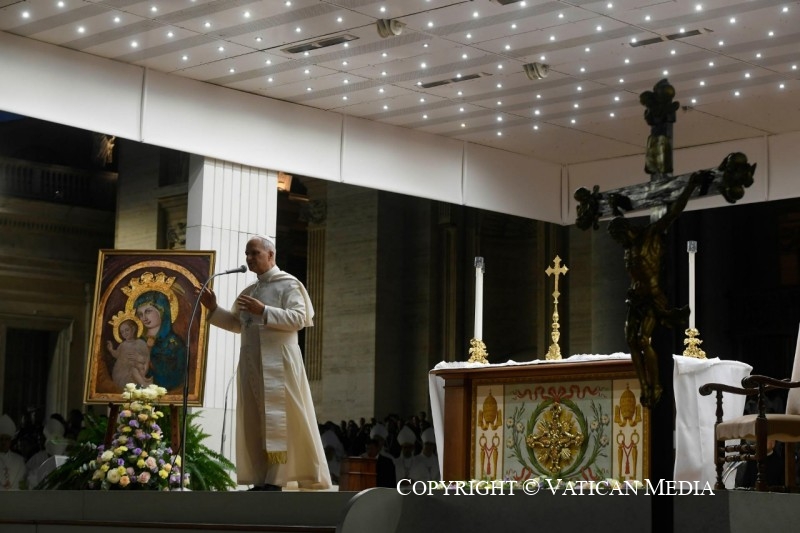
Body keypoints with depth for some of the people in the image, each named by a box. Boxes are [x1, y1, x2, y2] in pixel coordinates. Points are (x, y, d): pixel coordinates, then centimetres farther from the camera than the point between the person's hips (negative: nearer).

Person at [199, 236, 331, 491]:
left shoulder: (288, 284, 0)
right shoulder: (249, 290, 20)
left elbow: (299, 318, -13)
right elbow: (236, 324, 22)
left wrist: (263, 311, -20)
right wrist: (214, 309, 8)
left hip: (278, 362, -7)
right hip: (252, 363, 7)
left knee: (276, 420, -10)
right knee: (254, 422, 1)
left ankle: (275, 480, -13)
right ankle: (260, 480, 1)